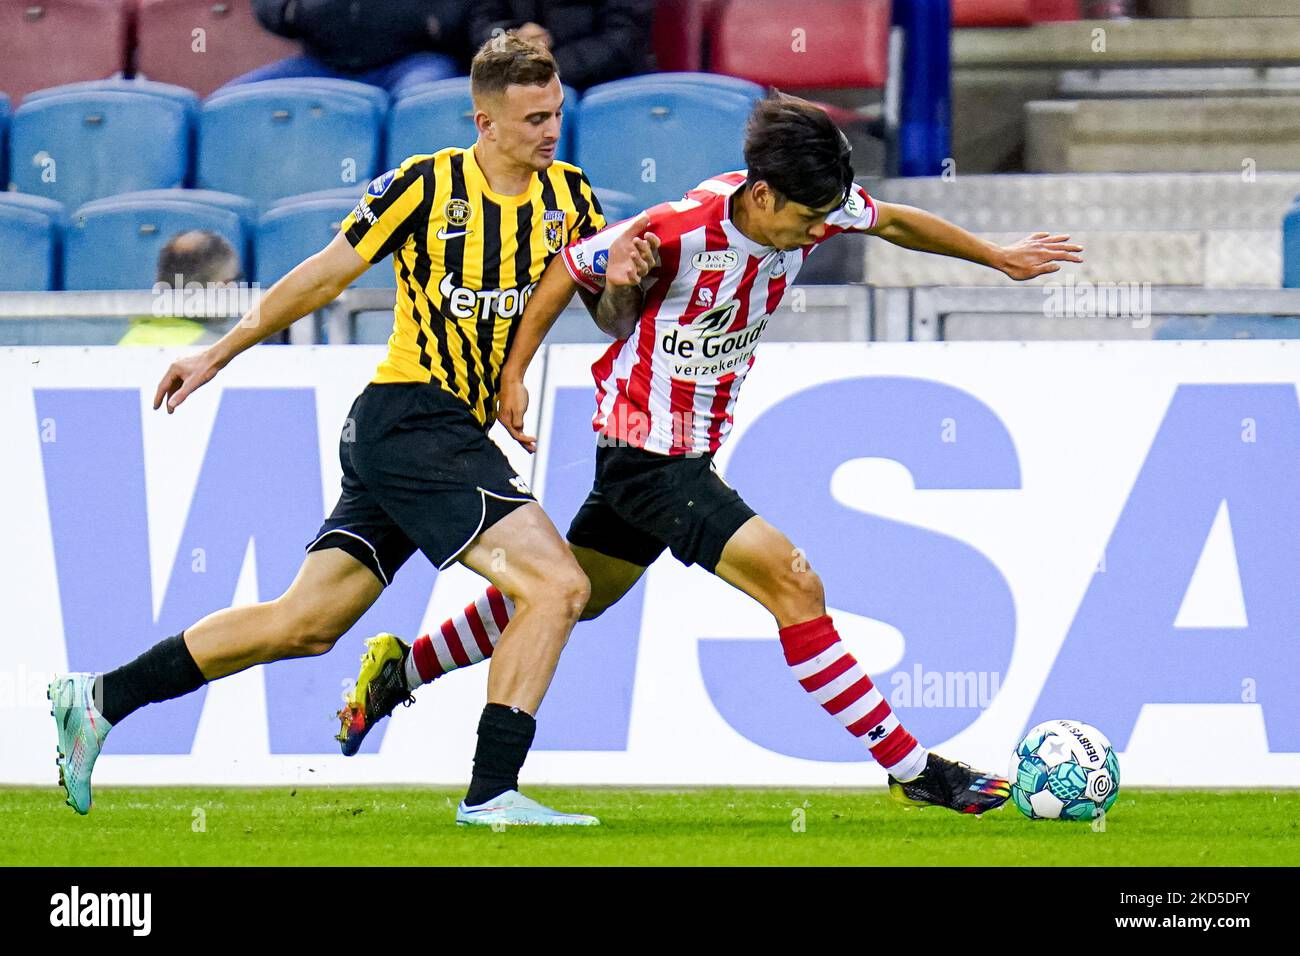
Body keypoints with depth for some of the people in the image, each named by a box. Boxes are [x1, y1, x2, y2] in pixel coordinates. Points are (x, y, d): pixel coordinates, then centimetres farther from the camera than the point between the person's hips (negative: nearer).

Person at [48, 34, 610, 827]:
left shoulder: (567, 196, 9)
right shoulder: (427, 185, -8)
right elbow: (325, 275, 0)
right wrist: (219, 354, 8)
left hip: (459, 434, 7)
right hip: (409, 419, -7)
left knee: (303, 624, 10)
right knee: (557, 585, -18)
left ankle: (98, 699, 18)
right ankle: (491, 792, -17)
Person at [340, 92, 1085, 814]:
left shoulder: (815, 206, -10)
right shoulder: (682, 231, -28)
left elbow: (892, 221, 12)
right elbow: (572, 267, -12)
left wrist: (998, 256, 20)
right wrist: (514, 373, -7)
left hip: (694, 451, 8)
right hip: (651, 453, -8)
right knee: (793, 585, -16)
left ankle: (402, 668, 36)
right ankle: (913, 770, -13)